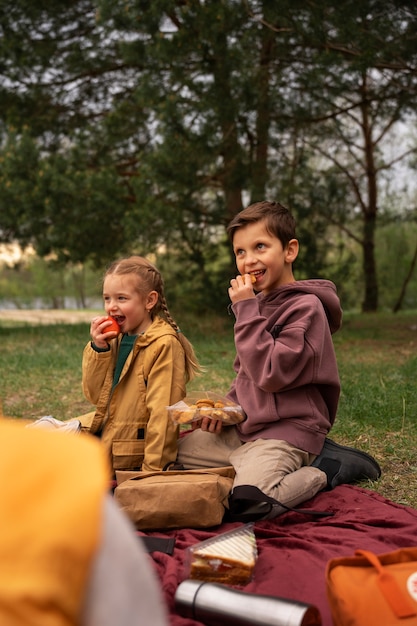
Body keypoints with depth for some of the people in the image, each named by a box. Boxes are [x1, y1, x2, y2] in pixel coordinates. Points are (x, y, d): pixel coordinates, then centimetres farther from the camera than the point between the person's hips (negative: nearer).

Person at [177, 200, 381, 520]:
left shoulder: (305, 307, -14)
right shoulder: (259, 303, 13)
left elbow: (271, 374, -23)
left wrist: (247, 311, -19)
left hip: (288, 430, -10)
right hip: (247, 426, 10)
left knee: (248, 500, -31)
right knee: (179, 449, 8)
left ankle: (322, 471, -1)